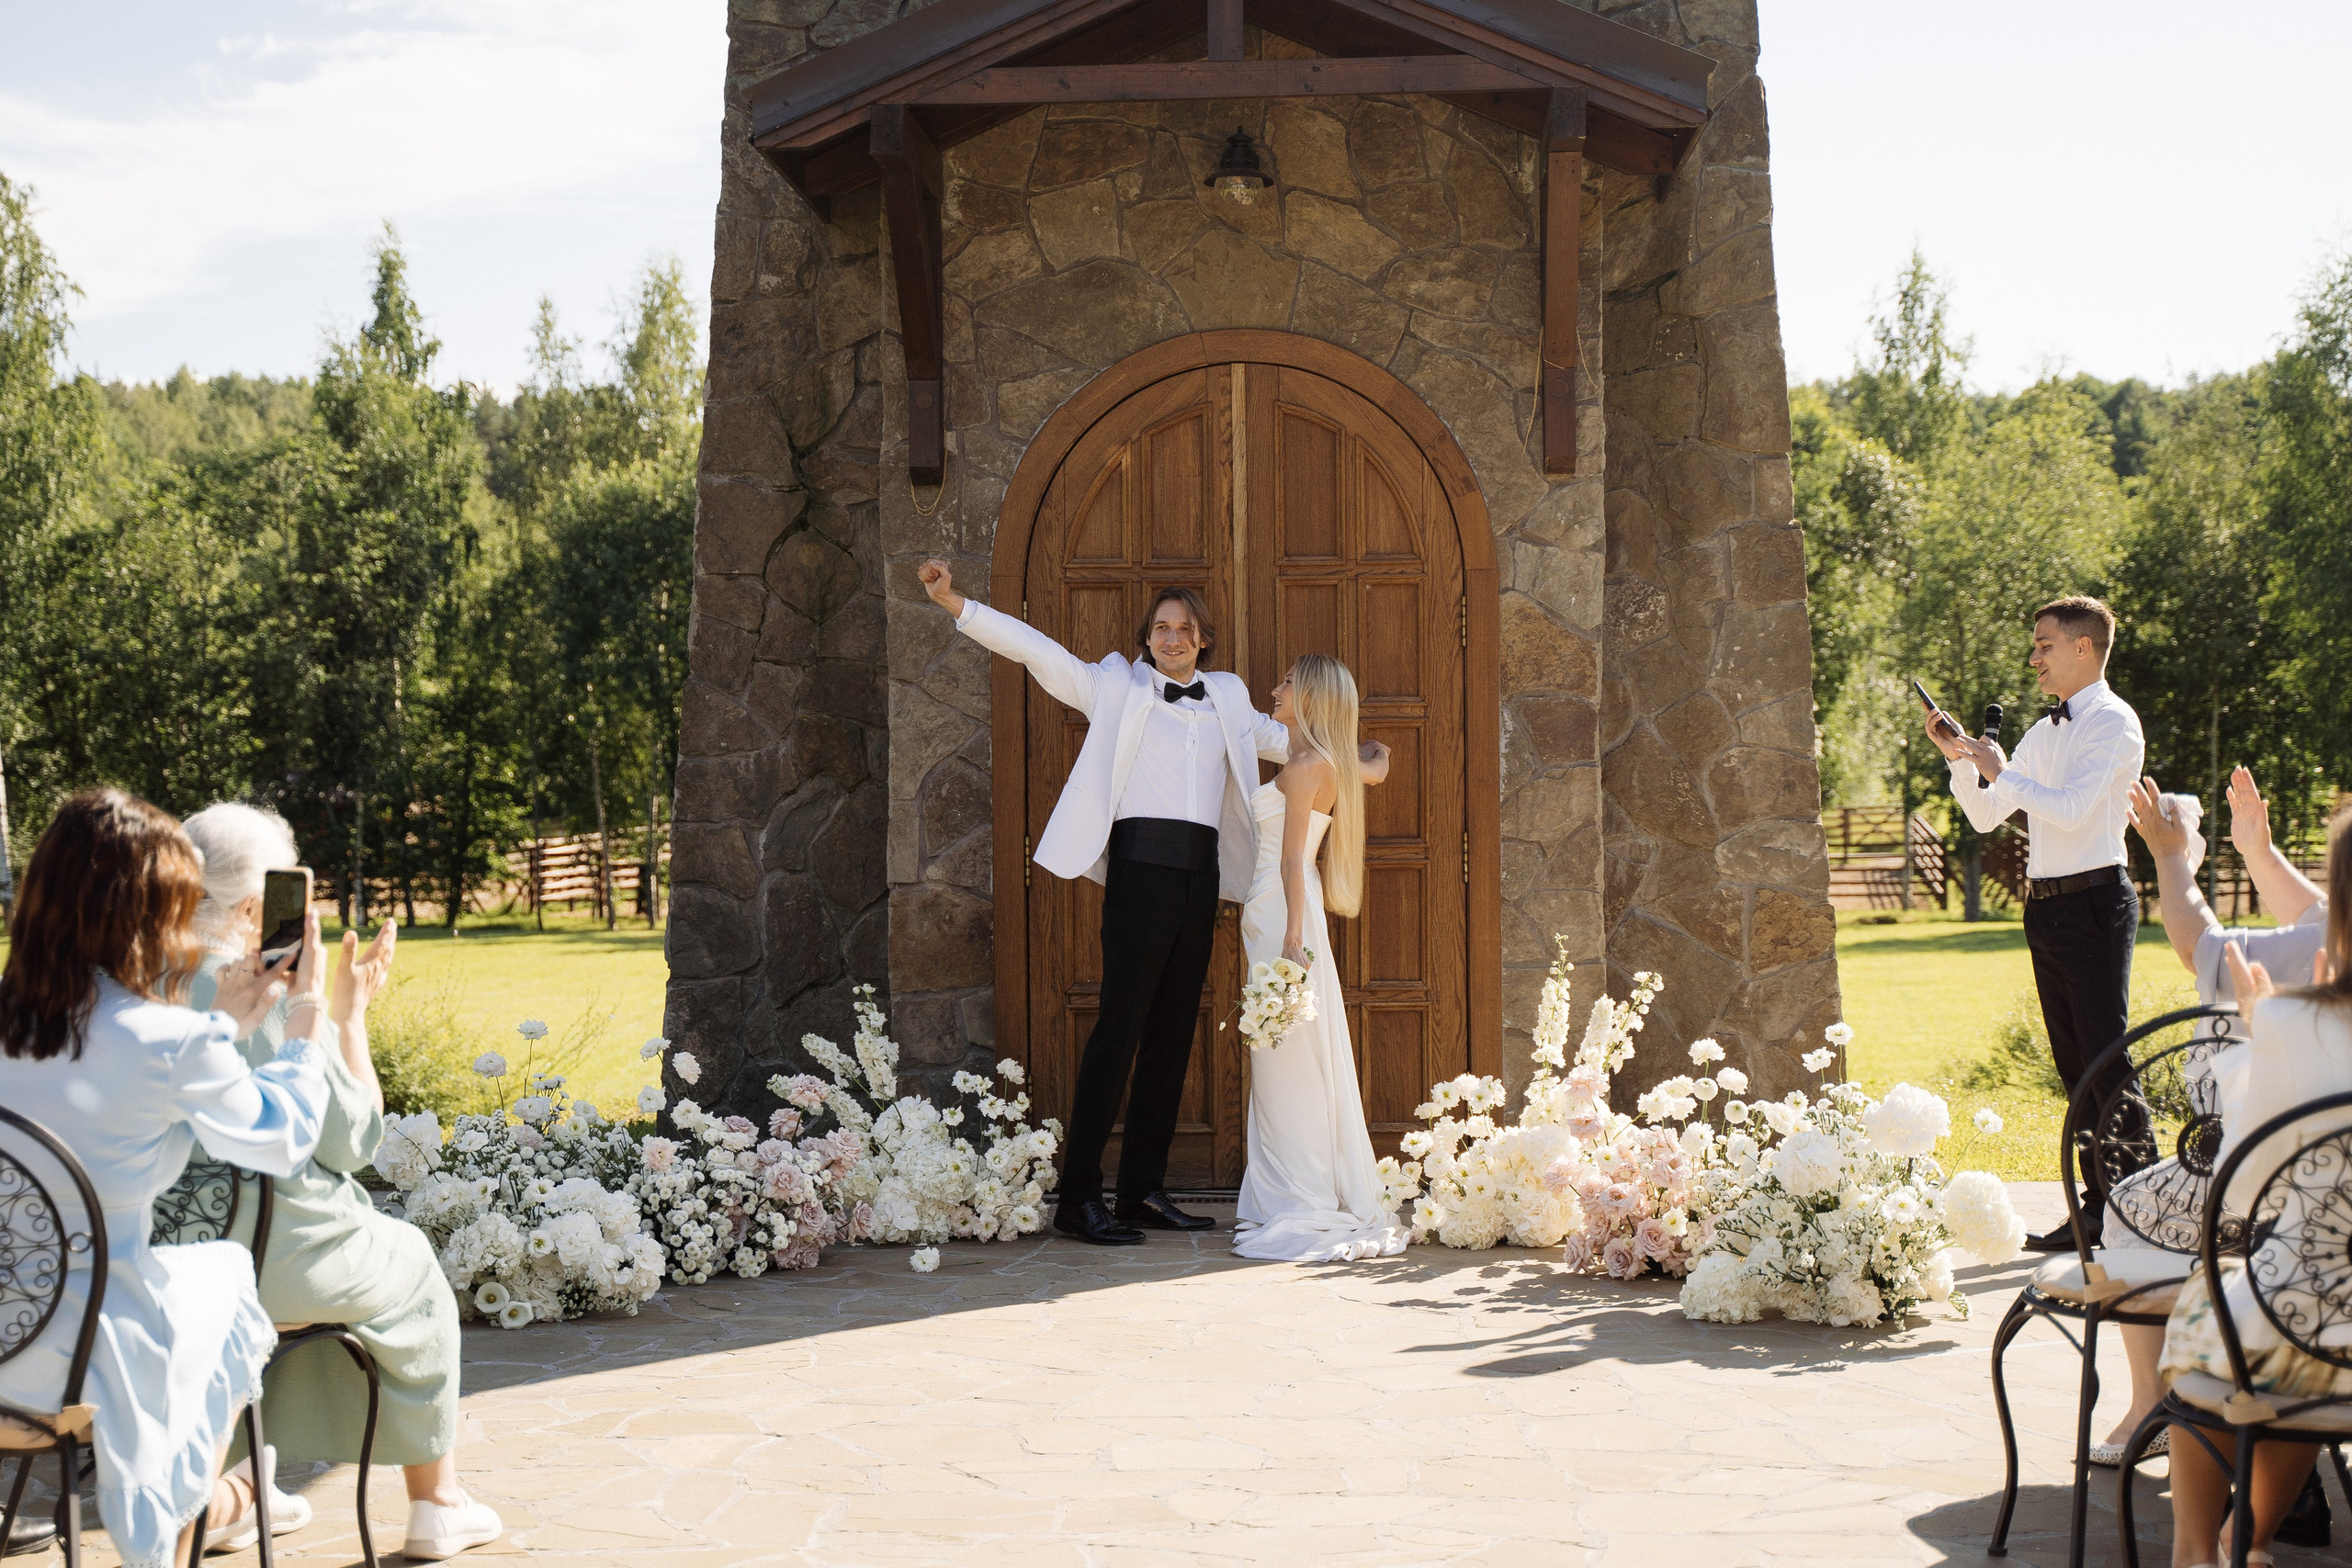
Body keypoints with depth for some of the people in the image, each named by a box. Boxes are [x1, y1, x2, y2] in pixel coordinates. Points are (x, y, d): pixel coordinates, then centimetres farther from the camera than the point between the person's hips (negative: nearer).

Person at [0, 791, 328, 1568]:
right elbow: (282, 1142, -4)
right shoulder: (171, 1043, -20)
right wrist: (306, 1025, 9)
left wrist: (225, 1027, 20)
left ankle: (200, 1503, 47)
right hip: (83, 1347, -6)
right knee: (227, 1276, 26)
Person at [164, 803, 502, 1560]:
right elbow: (355, 1143, -10)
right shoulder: (277, 1006, -20)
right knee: (412, 1265, 24)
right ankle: (436, 1503, 31)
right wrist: (351, 1013, -3)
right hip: (278, 1262, -6)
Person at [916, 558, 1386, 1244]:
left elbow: (1277, 738, 38)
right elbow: (1037, 648, 2)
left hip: (1200, 874, 6)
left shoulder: (1227, 698, 22)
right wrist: (954, 603, -7)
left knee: (1174, 1030, 6)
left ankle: (1144, 1188, 12)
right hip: (1141, 865, -5)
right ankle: (1079, 1195, -10)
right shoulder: (1117, 686, 8)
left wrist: (1352, 757, 33)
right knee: (1121, 1022, -11)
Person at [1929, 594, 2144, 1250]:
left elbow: (2070, 810, -21)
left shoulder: (2113, 723, -8)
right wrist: (1959, 758, 5)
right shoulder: (2045, 730, 17)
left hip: (2092, 901, -9)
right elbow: (1985, 816, 19)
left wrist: (2001, 771, -12)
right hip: (2044, 903, 9)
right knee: (2073, 1065, 11)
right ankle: (2098, 1208, 17)